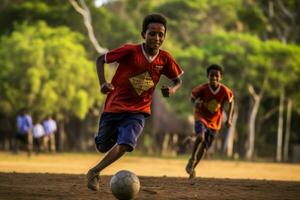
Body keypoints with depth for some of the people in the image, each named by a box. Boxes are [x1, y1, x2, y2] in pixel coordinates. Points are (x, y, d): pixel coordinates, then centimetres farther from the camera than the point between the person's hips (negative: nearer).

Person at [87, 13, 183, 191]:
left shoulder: (165, 59, -7)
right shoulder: (130, 51, -16)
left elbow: (178, 80, 9)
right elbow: (101, 59, -5)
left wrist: (172, 89, -14)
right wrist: (103, 83, -19)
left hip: (138, 111, 1)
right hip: (114, 106, -1)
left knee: (125, 145, -22)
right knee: (103, 147, 10)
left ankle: (94, 172, -6)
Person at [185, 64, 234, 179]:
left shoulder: (224, 91, -16)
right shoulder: (203, 89, -19)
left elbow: (230, 102, 2)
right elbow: (193, 96, -2)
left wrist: (229, 118, -4)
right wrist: (195, 102, -25)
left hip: (214, 122, 2)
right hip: (201, 118, -2)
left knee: (204, 147, 9)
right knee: (201, 136, -32)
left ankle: (192, 168, 30)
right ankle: (192, 159, -12)